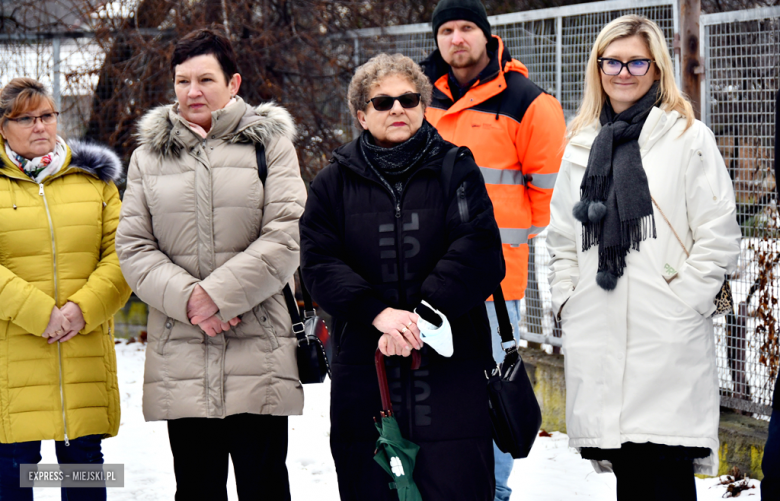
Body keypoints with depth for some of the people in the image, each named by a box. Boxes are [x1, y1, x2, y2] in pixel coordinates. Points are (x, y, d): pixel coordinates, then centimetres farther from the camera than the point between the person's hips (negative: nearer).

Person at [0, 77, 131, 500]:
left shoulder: (94, 179, 12)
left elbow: (120, 256, 4)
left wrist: (84, 309, -11)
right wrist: (37, 312, -16)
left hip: (85, 350, 3)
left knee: (84, 456, 7)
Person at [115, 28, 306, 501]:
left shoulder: (269, 143, 4)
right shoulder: (149, 156, 12)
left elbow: (287, 236, -6)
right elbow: (133, 247, 6)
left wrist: (218, 294, -13)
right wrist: (186, 298, -11)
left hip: (258, 355, -3)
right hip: (180, 361, 3)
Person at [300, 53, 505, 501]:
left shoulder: (456, 172, 7)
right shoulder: (334, 184, 11)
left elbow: (479, 254, -6)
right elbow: (319, 262, -1)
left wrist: (421, 315, -19)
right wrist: (378, 312, -18)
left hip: (451, 373, -1)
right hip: (364, 376, 2)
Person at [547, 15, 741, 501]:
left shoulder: (688, 138, 1)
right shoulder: (582, 146, 17)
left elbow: (719, 237, -3)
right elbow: (561, 238, 24)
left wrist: (682, 304, -9)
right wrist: (566, 300, 12)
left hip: (668, 344, -5)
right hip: (597, 341, 5)